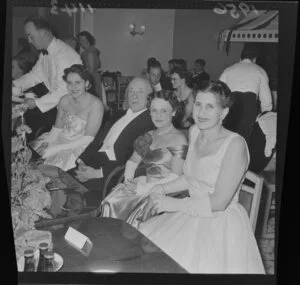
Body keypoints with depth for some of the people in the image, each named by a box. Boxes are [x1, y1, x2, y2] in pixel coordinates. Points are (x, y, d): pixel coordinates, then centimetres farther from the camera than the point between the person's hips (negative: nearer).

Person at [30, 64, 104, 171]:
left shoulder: (95, 104, -15)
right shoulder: (64, 100, 4)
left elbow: (88, 139, -17)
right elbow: (57, 128, 12)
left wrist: (55, 149, -20)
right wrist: (47, 143, -11)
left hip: (79, 147, -6)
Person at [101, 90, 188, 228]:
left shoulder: (178, 139, -4)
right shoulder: (148, 136, 19)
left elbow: (175, 177, -12)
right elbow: (132, 162, 21)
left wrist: (143, 188, -14)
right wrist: (129, 180, 0)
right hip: (145, 187, 6)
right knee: (109, 204, -17)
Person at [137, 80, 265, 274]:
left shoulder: (235, 144, -18)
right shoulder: (195, 132, 4)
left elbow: (219, 203, -19)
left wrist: (174, 204, -15)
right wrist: (162, 189, 3)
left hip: (221, 224, -6)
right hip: (192, 214, 6)